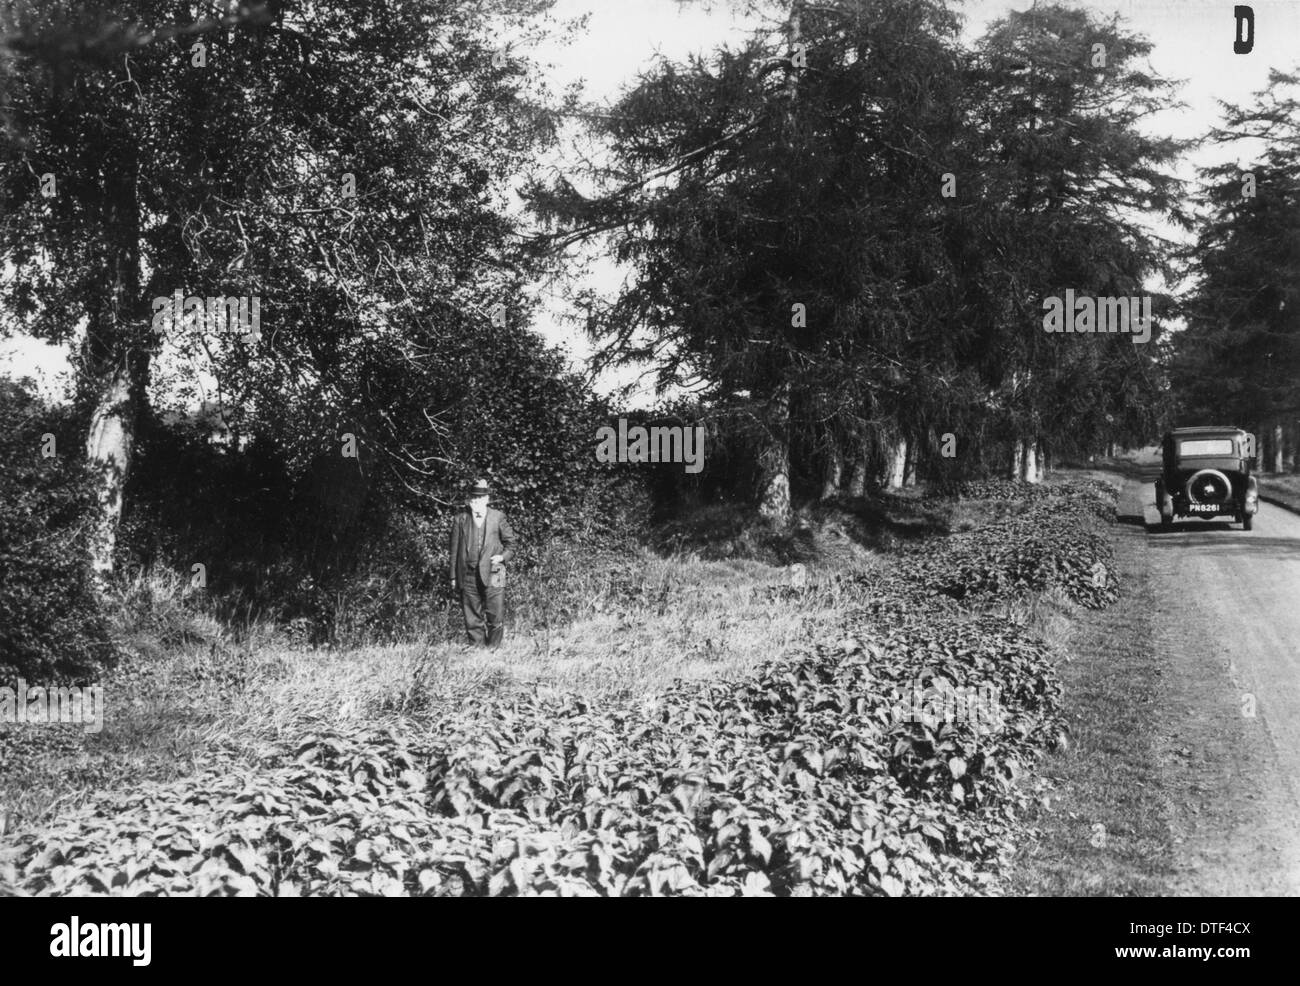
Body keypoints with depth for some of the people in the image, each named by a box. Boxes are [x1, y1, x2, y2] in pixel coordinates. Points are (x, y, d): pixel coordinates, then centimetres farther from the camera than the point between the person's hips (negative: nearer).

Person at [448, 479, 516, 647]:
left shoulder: (498, 517, 7)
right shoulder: (460, 519, 8)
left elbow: (510, 542, 15)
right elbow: (454, 549, 9)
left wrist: (503, 556, -5)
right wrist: (454, 576, 5)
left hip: (492, 575, -1)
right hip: (467, 575, 1)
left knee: (496, 617, -4)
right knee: (472, 619, 2)